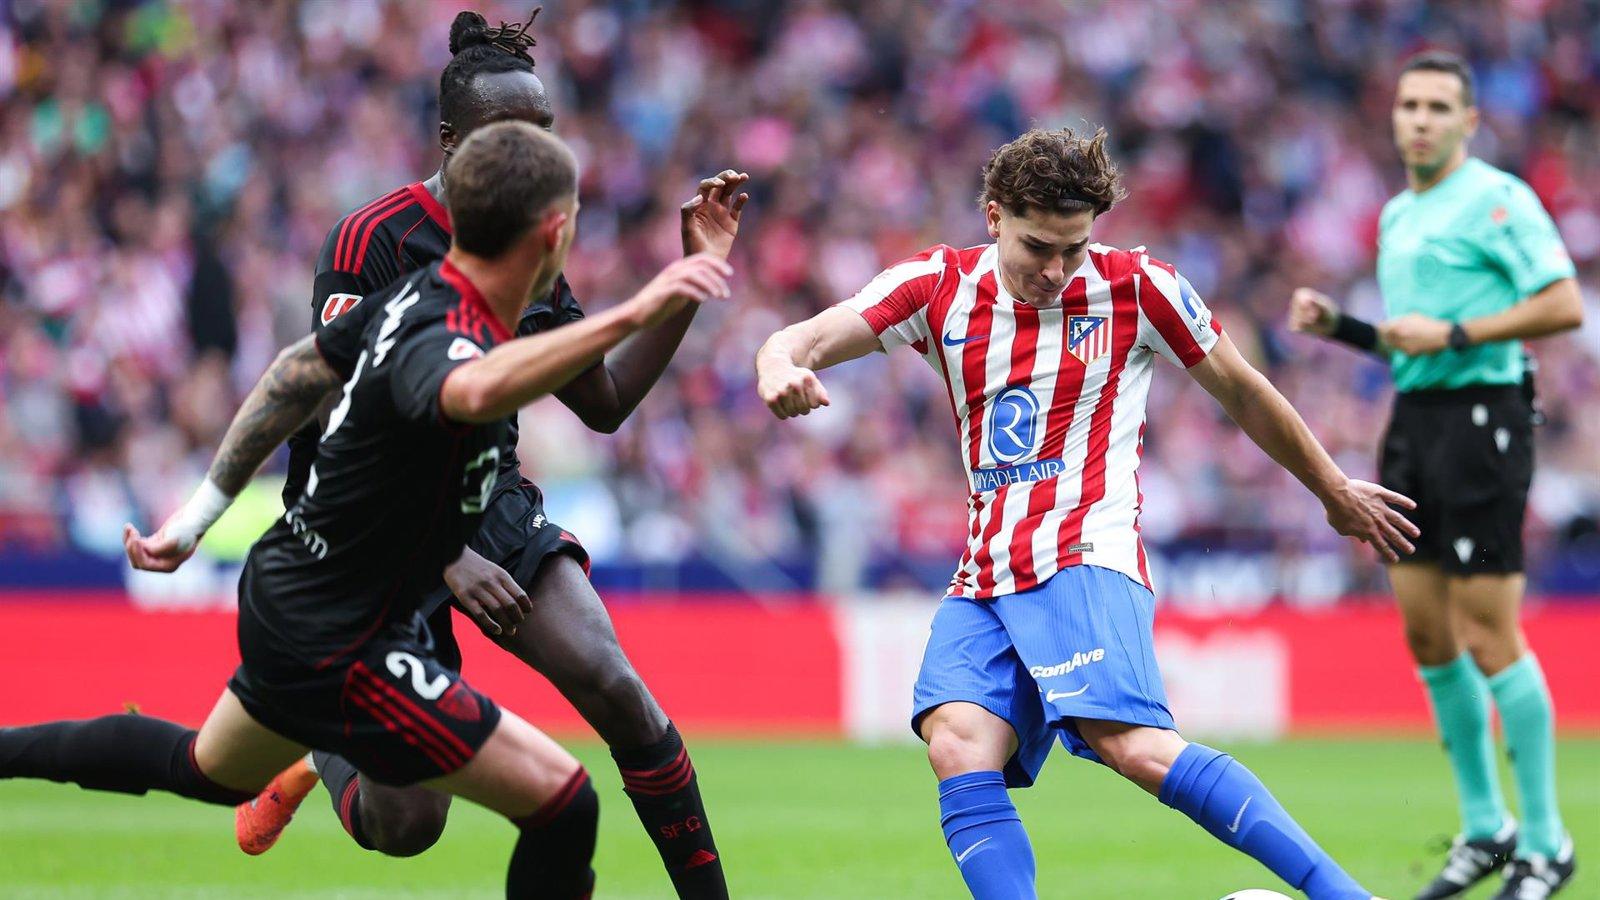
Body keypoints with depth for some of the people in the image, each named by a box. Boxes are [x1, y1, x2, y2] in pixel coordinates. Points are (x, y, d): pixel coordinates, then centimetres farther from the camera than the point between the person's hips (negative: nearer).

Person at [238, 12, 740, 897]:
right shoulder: (373, 240, -17)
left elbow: (604, 403, 13)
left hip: (493, 501, 5)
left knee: (614, 689, -21)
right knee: (403, 825, -7)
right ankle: (316, 751, 28)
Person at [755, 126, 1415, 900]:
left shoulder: (1136, 290, 1)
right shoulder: (940, 287, 7)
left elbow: (1244, 396, 14)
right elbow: (803, 342, -2)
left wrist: (1336, 492, 24)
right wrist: (781, 367, -27)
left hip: (1086, 555, -4)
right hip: (984, 580, 4)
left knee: (1134, 744, -27)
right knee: (958, 746, -22)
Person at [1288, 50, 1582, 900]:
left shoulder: (1497, 198, -8)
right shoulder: (1397, 216, 17)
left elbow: (1564, 306, -15)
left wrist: (1452, 335, -18)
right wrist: (1336, 325, 10)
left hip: (1481, 414, -8)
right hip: (1413, 418, 8)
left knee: (1488, 638, -8)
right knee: (1426, 633, 7)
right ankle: (1484, 829, 18)